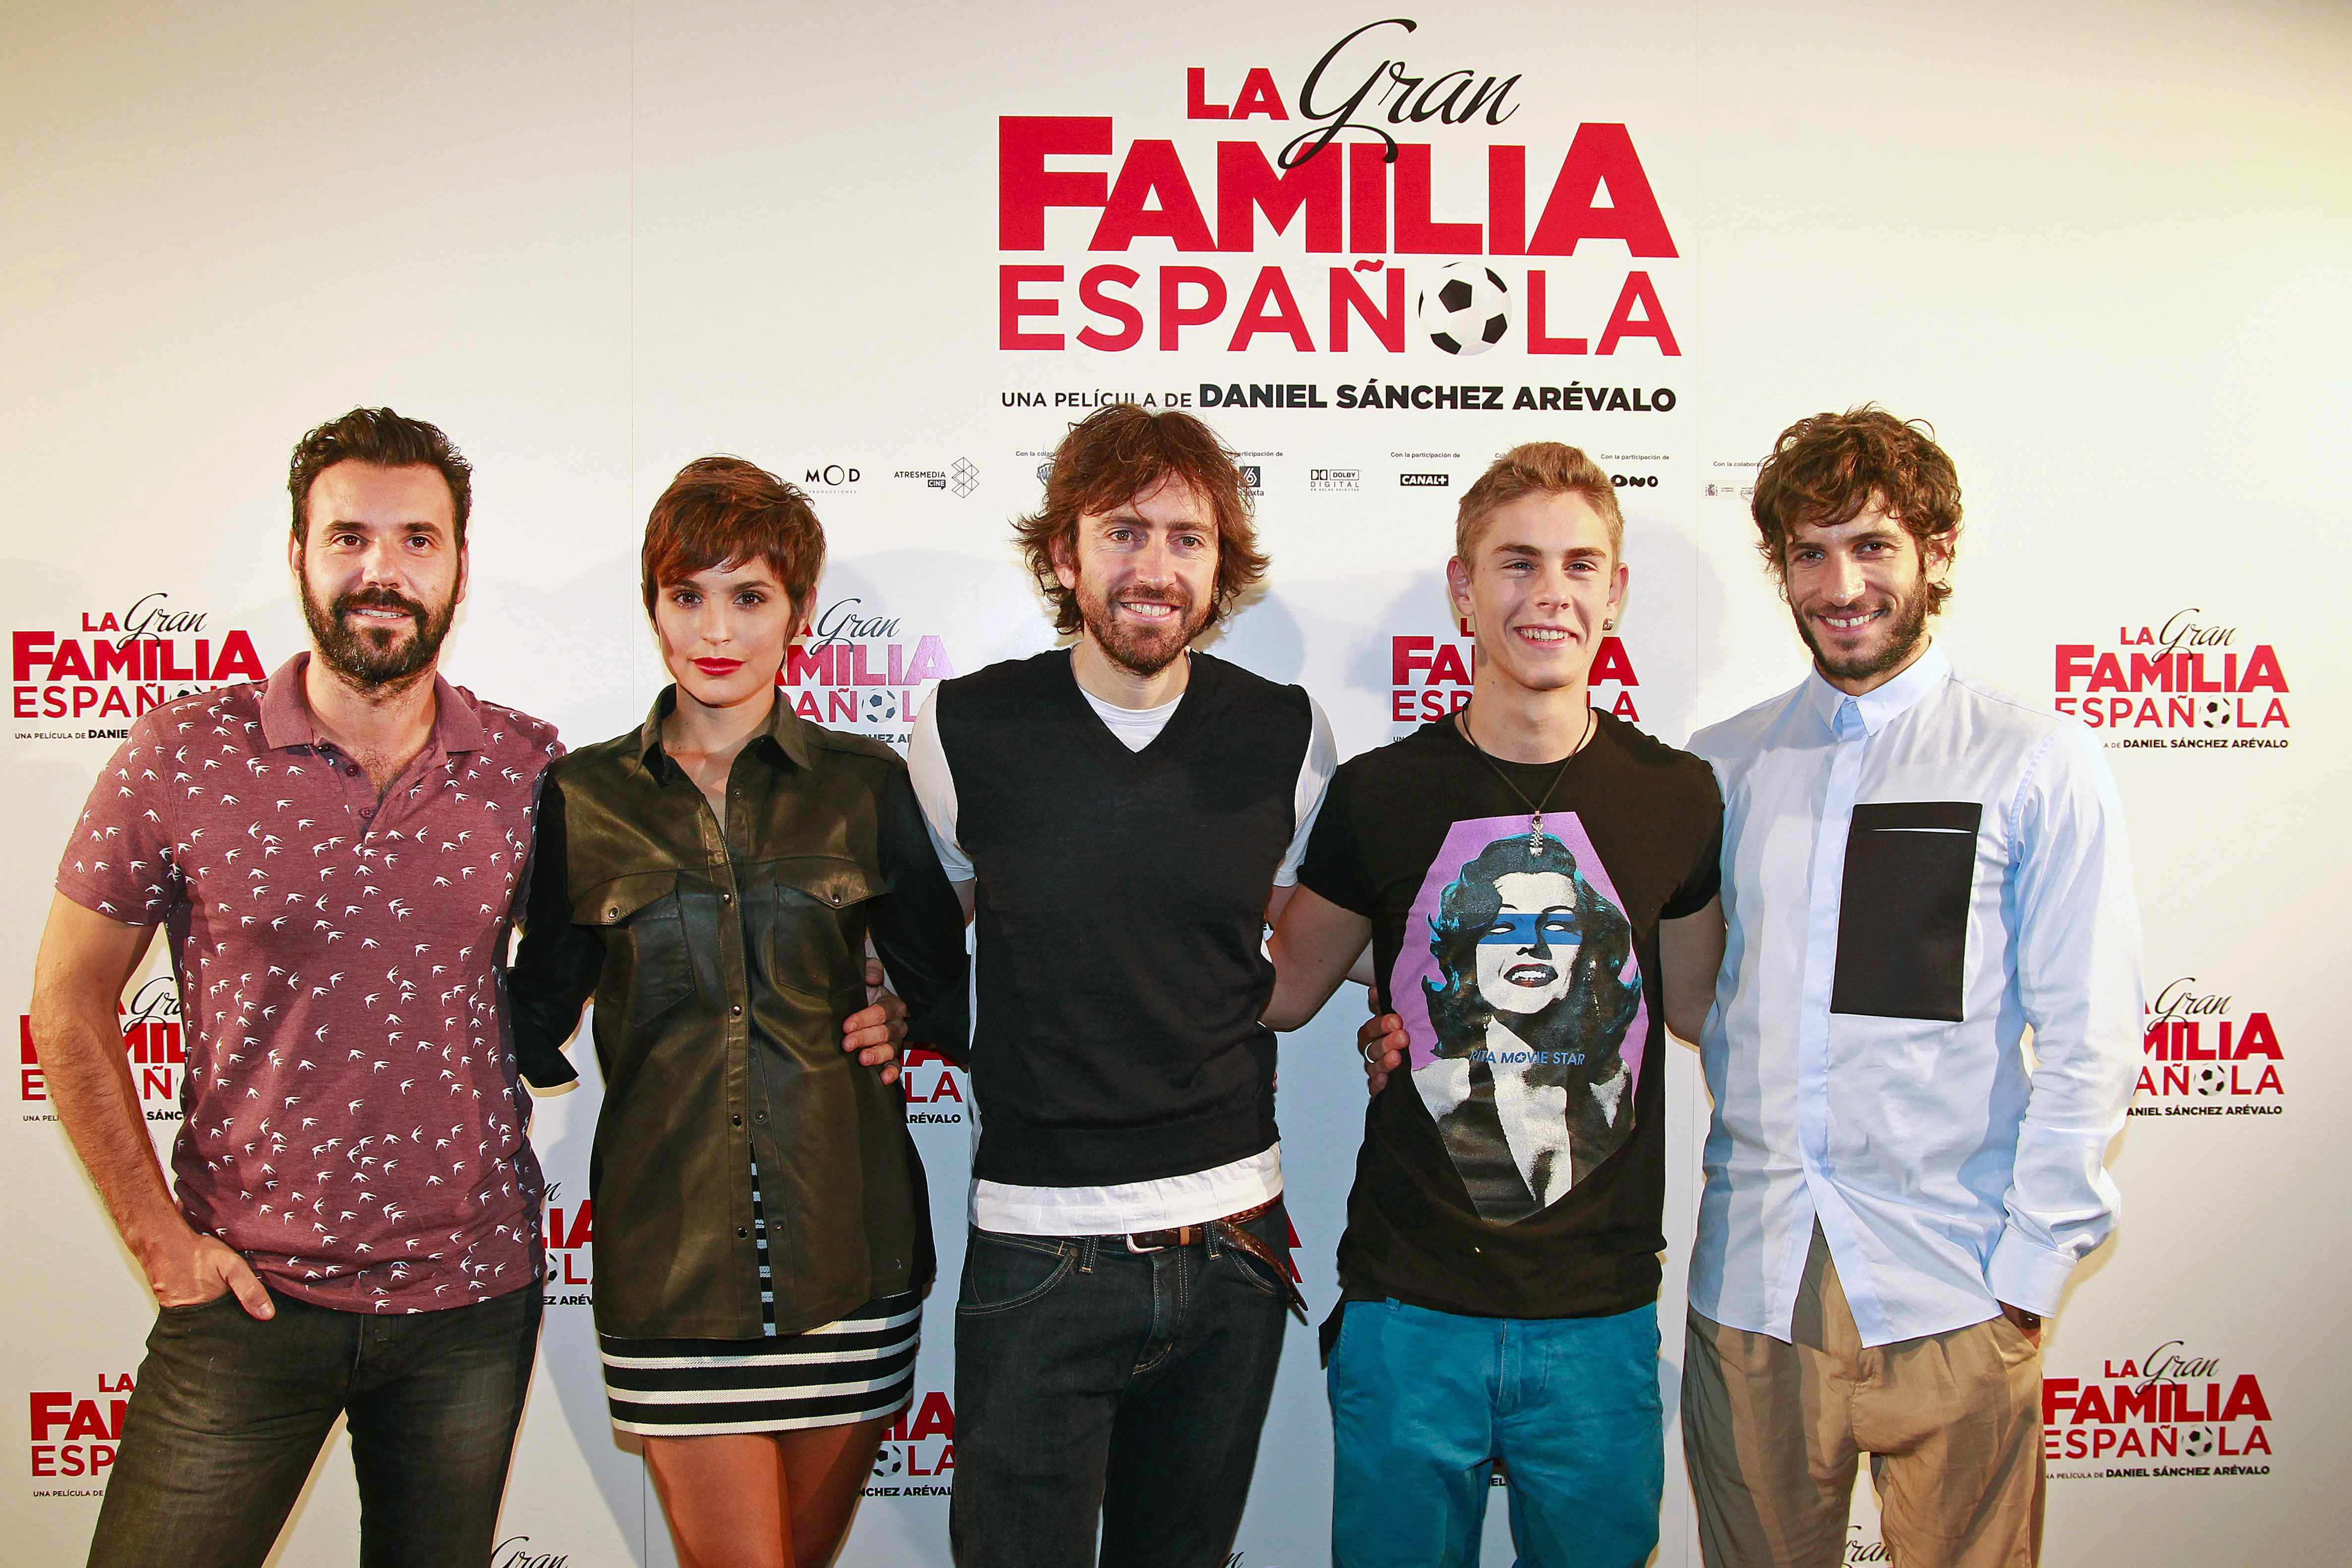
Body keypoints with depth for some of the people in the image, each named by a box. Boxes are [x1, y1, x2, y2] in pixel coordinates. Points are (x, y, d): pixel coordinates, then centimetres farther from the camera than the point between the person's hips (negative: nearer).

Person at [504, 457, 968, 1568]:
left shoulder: (865, 785, 3)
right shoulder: (582, 797, 4)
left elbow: (946, 997, 6)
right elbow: (533, 1012, 9)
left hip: (846, 1254, 1)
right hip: (671, 1262, -1)